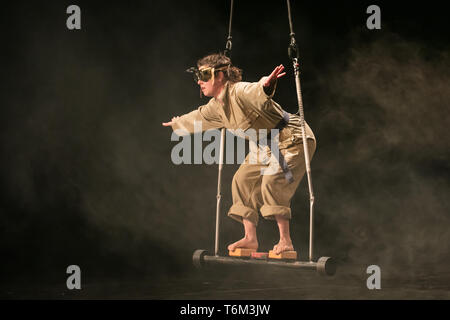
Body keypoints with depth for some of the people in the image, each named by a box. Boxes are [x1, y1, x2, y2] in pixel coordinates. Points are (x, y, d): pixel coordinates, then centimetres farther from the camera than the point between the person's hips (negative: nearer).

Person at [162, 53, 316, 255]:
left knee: (273, 182, -26)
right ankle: (250, 238, 14)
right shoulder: (216, 107, 6)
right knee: (243, 180, 9)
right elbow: (199, 117, 28)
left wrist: (266, 85, -72)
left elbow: (258, 93, -49)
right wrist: (177, 123, 45)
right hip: (267, 144, 10)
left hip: (293, 139, -10)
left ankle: (285, 241, -21)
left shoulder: (240, 91, -25)